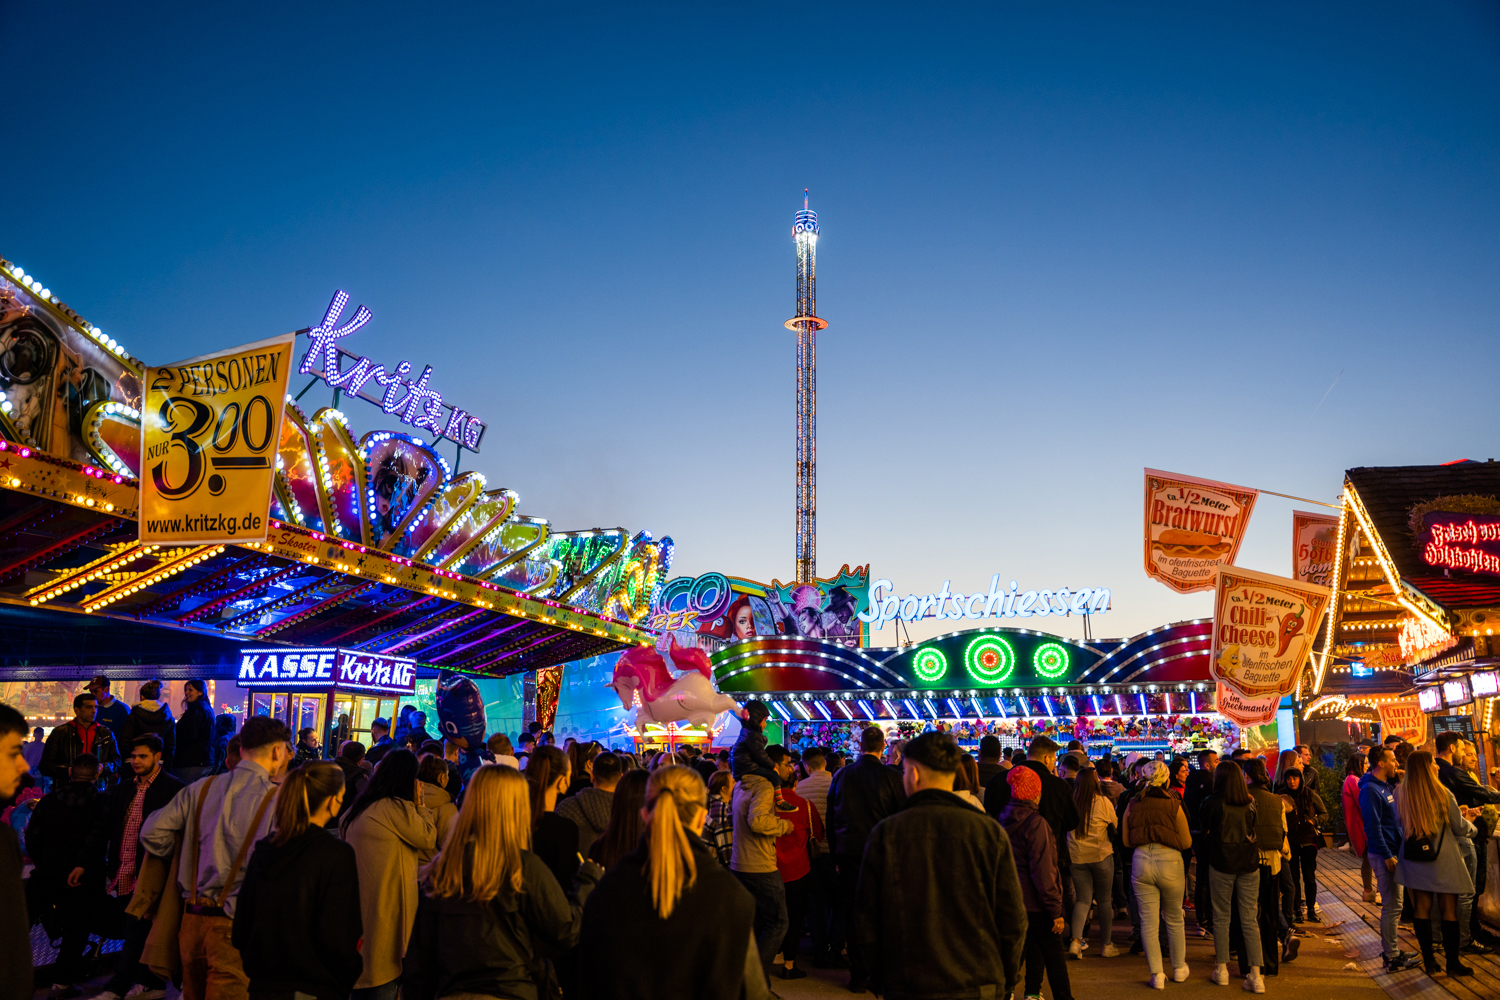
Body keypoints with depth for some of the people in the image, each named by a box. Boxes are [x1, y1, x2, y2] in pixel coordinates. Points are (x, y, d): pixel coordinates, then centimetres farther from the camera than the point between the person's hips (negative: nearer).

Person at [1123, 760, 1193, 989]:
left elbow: (1127, 841, 11)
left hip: (1141, 861, 1)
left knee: (1148, 921, 6)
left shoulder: (1133, 805, 2)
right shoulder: (1173, 804, -4)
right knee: (1174, 919, 18)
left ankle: (1157, 975, 8)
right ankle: (1179, 968, 30)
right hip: (1169, 860, -1)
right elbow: (1186, 842, 1)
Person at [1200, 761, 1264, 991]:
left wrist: (1203, 866, 10)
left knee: (1221, 918, 10)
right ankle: (1256, 975, 1)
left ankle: (1222, 970, 16)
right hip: (1249, 863, 3)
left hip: (1221, 864, -3)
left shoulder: (1212, 802, -6)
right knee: (1250, 920, 4)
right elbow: (1255, 831, 10)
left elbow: (1204, 834, 0)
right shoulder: (1250, 802, 3)